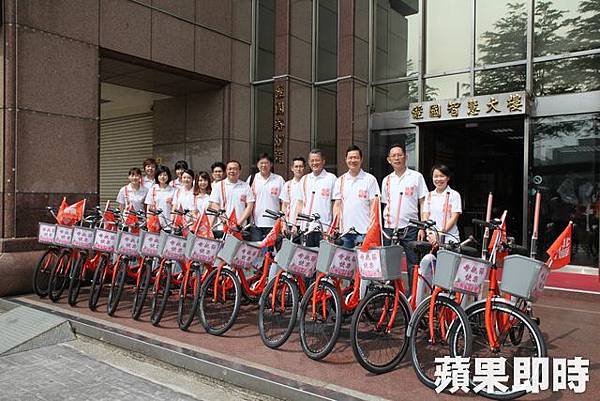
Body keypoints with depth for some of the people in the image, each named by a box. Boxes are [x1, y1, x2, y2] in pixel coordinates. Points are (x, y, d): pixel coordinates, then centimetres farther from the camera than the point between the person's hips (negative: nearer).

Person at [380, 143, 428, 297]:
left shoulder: (416, 176, 2)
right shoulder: (387, 180, 12)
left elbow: (423, 203, 1)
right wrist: (383, 228, 9)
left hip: (410, 228, -3)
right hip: (389, 228, 3)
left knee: (412, 265, -1)